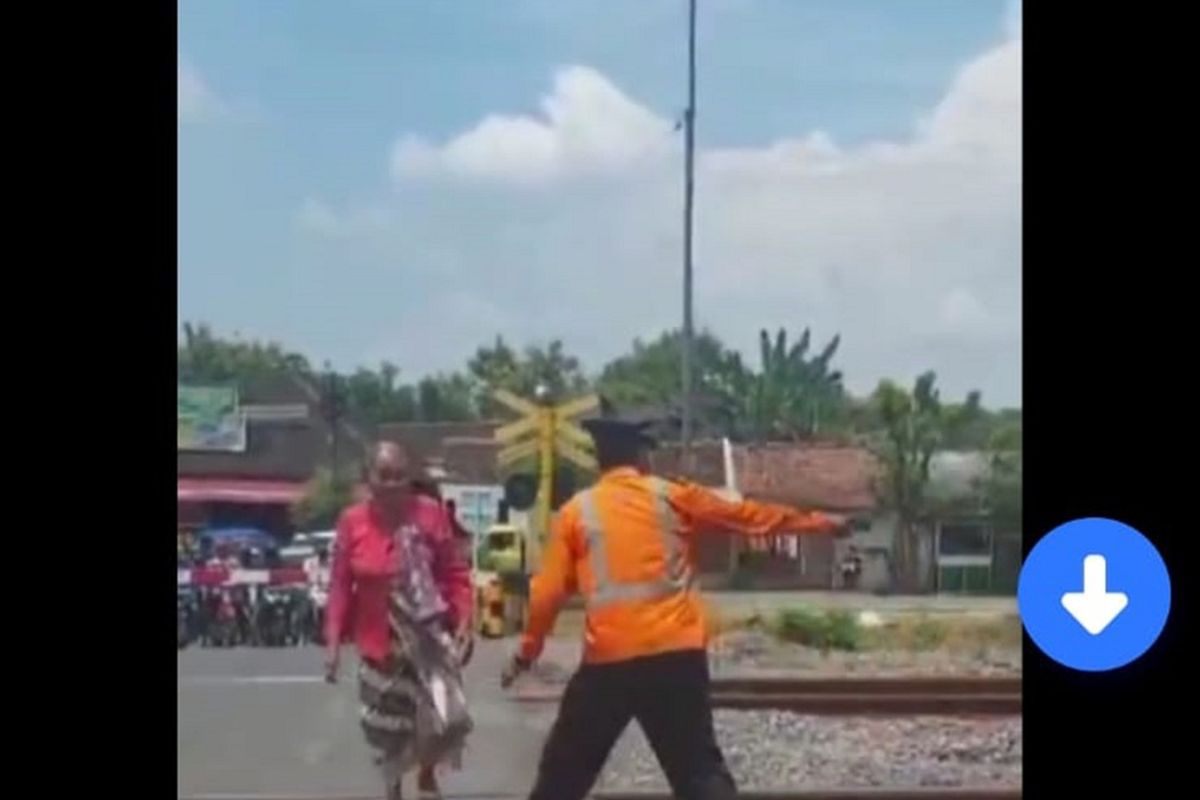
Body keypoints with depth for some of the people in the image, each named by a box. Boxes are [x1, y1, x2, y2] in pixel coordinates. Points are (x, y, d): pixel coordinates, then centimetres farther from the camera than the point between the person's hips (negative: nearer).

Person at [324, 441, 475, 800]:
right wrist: (333, 642, -6)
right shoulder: (352, 521, -9)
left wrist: (464, 621, -11)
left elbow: (454, 573, -3)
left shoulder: (429, 513, -10)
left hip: (428, 638, -1)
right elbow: (340, 585, -4)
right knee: (387, 728, 14)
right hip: (379, 643, 1)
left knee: (445, 717, -8)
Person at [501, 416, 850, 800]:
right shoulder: (672, 496, 6)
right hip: (676, 655, 0)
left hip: (608, 661, 0)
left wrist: (527, 651, 20)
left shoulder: (576, 511, 6)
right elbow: (751, 516, 13)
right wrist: (821, 522, 24)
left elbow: (548, 592, 6)